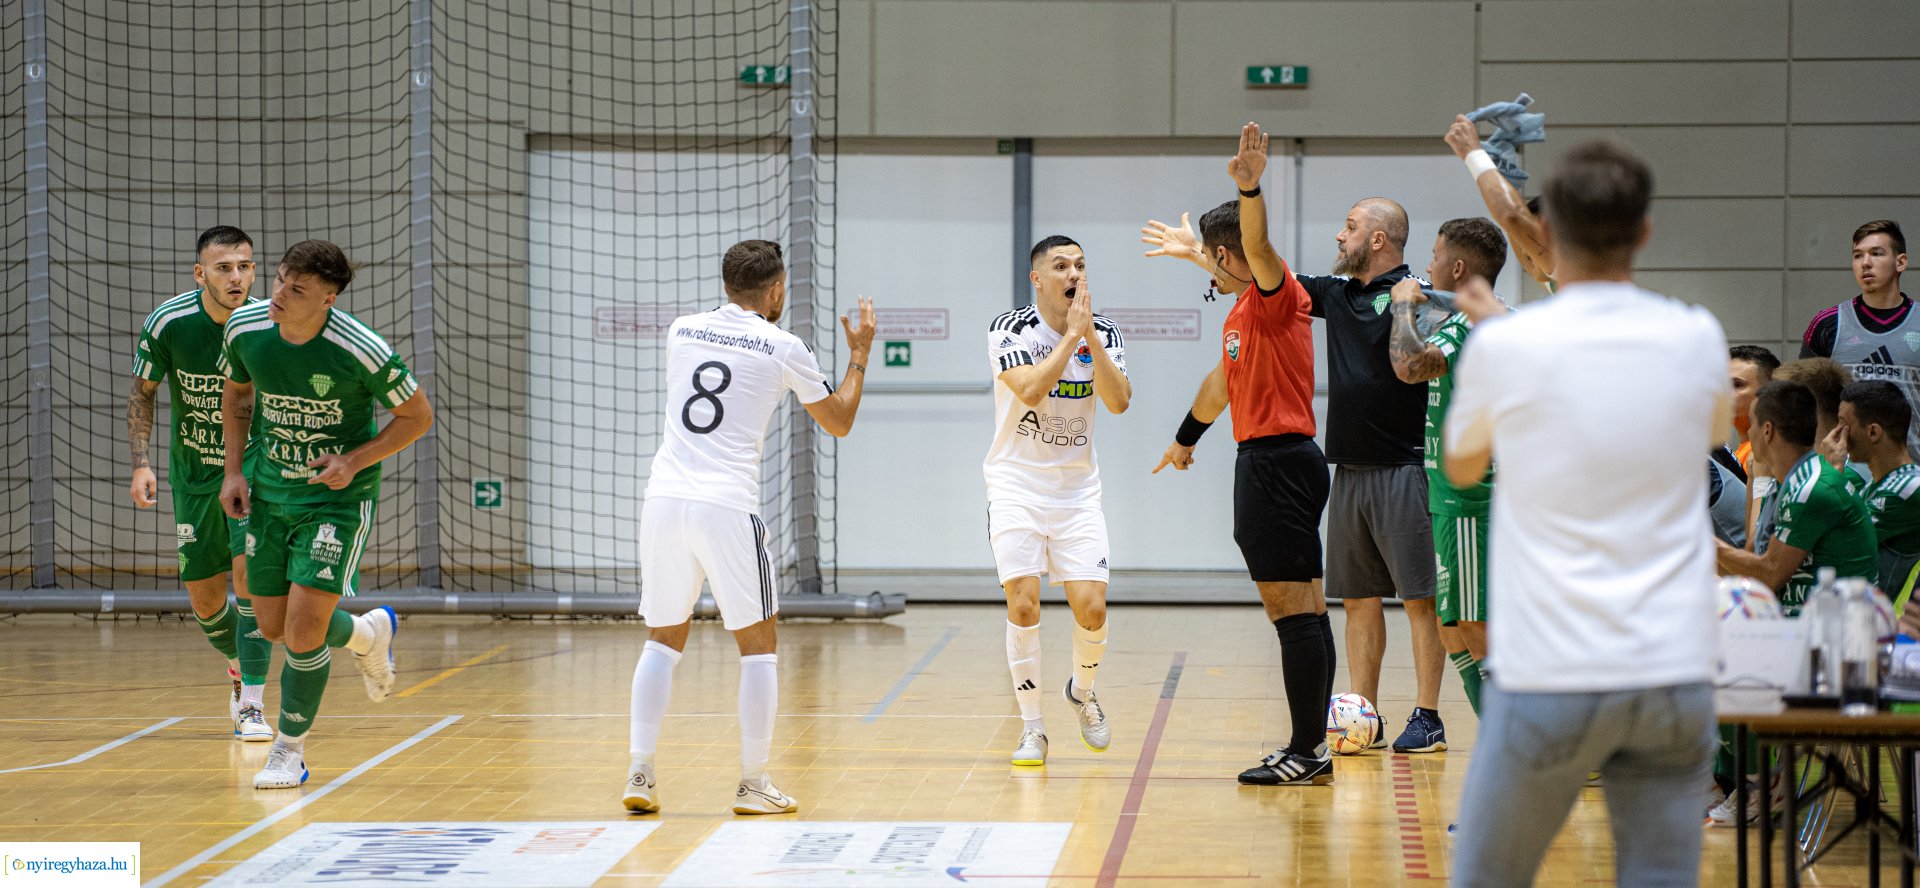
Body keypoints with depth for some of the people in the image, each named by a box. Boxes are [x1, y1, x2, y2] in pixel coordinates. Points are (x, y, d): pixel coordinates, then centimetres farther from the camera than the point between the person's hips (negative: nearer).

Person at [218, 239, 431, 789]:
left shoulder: (359, 349, -23)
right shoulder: (245, 327, -10)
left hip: (337, 496, -5)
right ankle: (367, 634, 40)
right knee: (274, 627, 9)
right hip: (267, 492, 5)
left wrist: (354, 461, -19)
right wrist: (234, 471, 5)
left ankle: (290, 749, 6)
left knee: (304, 624, -14)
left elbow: (418, 416, -9)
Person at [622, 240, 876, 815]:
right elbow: (839, 423, 13)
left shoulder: (682, 331, 13)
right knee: (757, 643, 9)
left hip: (663, 501, 4)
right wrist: (859, 354, 26)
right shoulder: (783, 349, 1)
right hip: (727, 508, -4)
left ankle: (640, 776, 8)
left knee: (663, 639, 15)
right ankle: (753, 784, 9)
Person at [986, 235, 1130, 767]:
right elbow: (1030, 390, -24)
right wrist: (1071, 335, -21)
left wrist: (1089, 333, -20)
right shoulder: (1009, 329, -8)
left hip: (1077, 489, 2)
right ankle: (1031, 728, 2)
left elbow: (1119, 401, -14)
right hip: (1016, 485, -2)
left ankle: (1082, 692, 25)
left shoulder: (1103, 335, 0)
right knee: (1023, 604, -12)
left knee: (1091, 607, -6)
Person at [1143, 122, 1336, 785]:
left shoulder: (1277, 294, -10)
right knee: (1304, 608, 10)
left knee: (1292, 607, -9)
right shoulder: (1243, 312, 19)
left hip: (1277, 458, -10)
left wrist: (1249, 188, -48)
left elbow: (1259, 247, -31)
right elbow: (1224, 382, 37)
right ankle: (1311, 745, 14)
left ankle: (1306, 754, -9)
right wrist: (1186, 437, 53)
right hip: (1269, 462, 10)